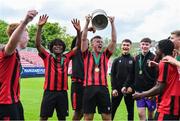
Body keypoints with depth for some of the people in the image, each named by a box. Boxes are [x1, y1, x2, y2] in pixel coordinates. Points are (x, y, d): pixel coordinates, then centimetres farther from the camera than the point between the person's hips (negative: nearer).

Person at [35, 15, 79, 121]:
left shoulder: (66, 57, 9)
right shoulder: (47, 57, 3)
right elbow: (38, 44, -8)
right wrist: (40, 27, -20)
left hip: (62, 92, 3)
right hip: (49, 91, -2)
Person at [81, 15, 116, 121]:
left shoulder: (105, 55, 14)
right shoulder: (87, 55, 10)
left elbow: (114, 40, 7)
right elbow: (83, 39, -1)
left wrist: (112, 23, 2)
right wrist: (87, 23, -6)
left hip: (103, 88, 2)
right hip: (89, 88, -1)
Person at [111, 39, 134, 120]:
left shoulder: (133, 60, 3)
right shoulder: (116, 60, 8)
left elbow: (134, 75, -4)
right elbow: (112, 75, 2)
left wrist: (130, 86, -16)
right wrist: (114, 88, -8)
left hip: (128, 89, -1)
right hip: (117, 89, 1)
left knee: (130, 110, 8)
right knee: (112, 110, 5)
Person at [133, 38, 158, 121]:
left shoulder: (153, 58, -9)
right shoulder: (137, 58, 8)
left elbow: (157, 76, -13)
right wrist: (134, 87, 11)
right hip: (139, 91, 4)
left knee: (151, 114, 9)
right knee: (141, 113, 1)